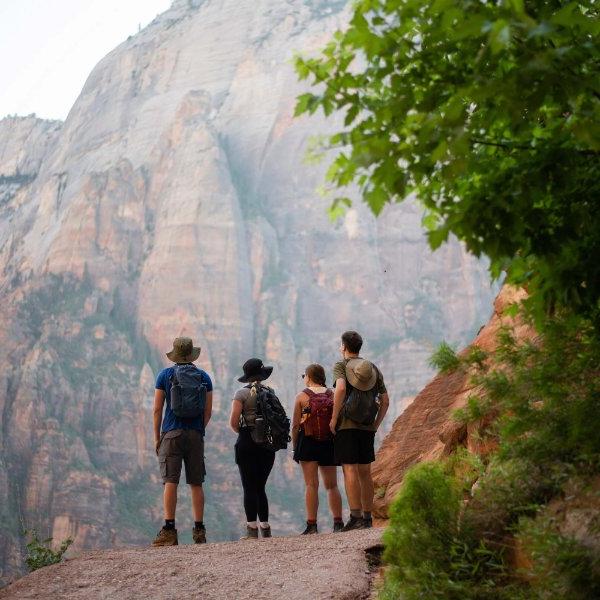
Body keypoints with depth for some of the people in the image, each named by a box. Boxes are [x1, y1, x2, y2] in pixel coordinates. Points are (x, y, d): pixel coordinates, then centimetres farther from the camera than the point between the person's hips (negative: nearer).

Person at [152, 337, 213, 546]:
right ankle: (199, 531, 7)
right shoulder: (204, 377, 7)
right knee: (196, 484, 6)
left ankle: (169, 530, -12)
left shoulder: (165, 375, 2)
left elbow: (157, 409, -1)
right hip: (196, 435, 2)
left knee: (170, 482, -6)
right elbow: (208, 411, 5)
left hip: (172, 434, -2)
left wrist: (157, 436, 5)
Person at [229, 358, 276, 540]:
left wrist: (241, 432, 8)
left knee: (250, 488, -4)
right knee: (260, 487, 13)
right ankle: (265, 528, 11)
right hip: (268, 443, 4)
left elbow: (233, 422, -10)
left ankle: (252, 529, -8)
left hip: (247, 443, -4)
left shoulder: (242, 393, -5)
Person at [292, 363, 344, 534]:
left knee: (311, 485, -3)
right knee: (331, 485, 12)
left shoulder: (302, 396, -3)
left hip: (308, 443, -3)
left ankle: (312, 524, -7)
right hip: (329, 443, 3)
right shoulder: (332, 395, 5)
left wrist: (295, 447, 4)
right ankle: (338, 522, 7)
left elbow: (295, 426, -4)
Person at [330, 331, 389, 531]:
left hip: (346, 425, -5)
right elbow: (385, 401, 11)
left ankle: (355, 517, -14)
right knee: (365, 472, 10)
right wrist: (376, 424, 16)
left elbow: (340, 388, -22)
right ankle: (367, 517, 12)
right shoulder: (373, 369, 14)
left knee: (350, 470, -8)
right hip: (367, 426, 5)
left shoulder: (340, 366, -2)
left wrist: (334, 418, -15)